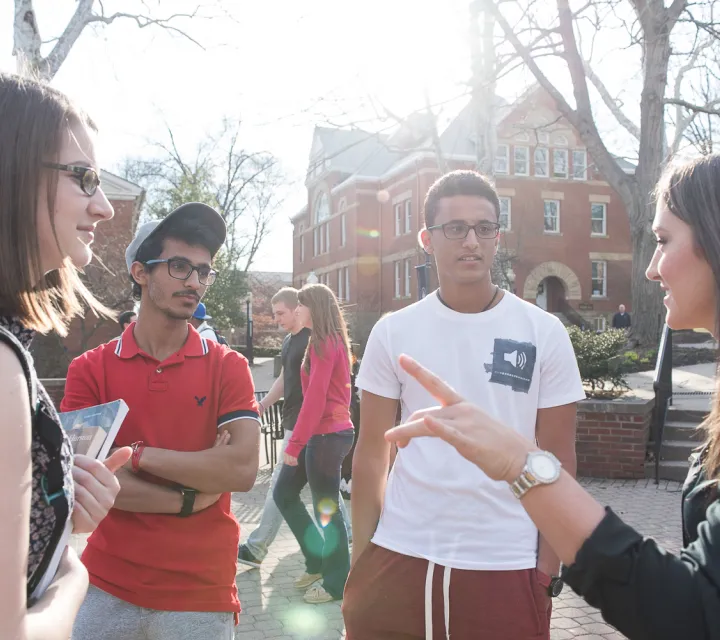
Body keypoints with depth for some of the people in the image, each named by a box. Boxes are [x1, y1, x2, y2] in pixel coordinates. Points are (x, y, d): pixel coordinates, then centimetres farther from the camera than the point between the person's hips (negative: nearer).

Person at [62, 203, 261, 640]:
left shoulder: (228, 367, -3)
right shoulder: (90, 370, -2)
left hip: (201, 594, 0)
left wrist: (138, 454, -14)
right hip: (106, 587, 1)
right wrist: (189, 499, -13)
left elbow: (243, 470, -15)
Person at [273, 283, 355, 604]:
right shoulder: (327, 342, 14)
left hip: (327, 434, -10)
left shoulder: (325, 343, -14)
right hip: (321, 433, 10)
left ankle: (337, 583, 16)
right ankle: (317, 562, 27)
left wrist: (294, 444, -18)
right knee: (284, 493, 15)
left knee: (326, 508, 1)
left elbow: (315, 397, -19)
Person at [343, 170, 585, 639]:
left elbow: (558, 460, 1)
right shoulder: (392, 332, 1)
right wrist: (360, 558, 1)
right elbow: (372, 454, 4)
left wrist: (548, 568, -3)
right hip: (399, 557, 1)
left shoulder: (544, 333, -2)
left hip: (507, 565, -1)